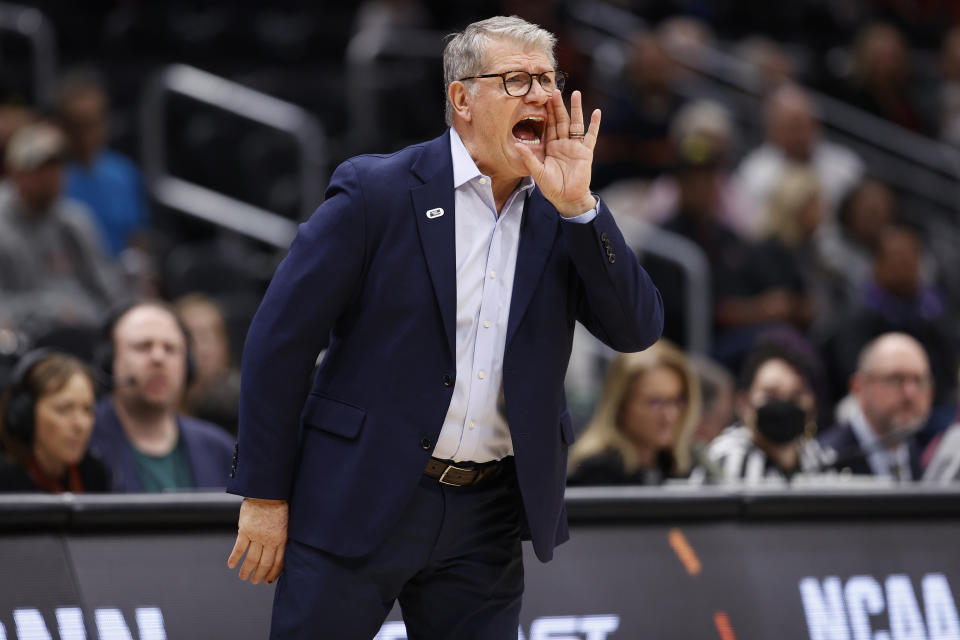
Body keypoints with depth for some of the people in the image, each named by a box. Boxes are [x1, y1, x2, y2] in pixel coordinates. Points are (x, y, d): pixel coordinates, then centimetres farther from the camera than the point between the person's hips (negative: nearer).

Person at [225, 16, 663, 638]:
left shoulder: (562, 216, 7)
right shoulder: (376, 190, -6)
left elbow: (638, 330, -3)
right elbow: (280, 339, -6)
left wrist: (578, 206, -12)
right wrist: (265, 494, -7)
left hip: (487, 518, 4)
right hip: (360, 504, -4)